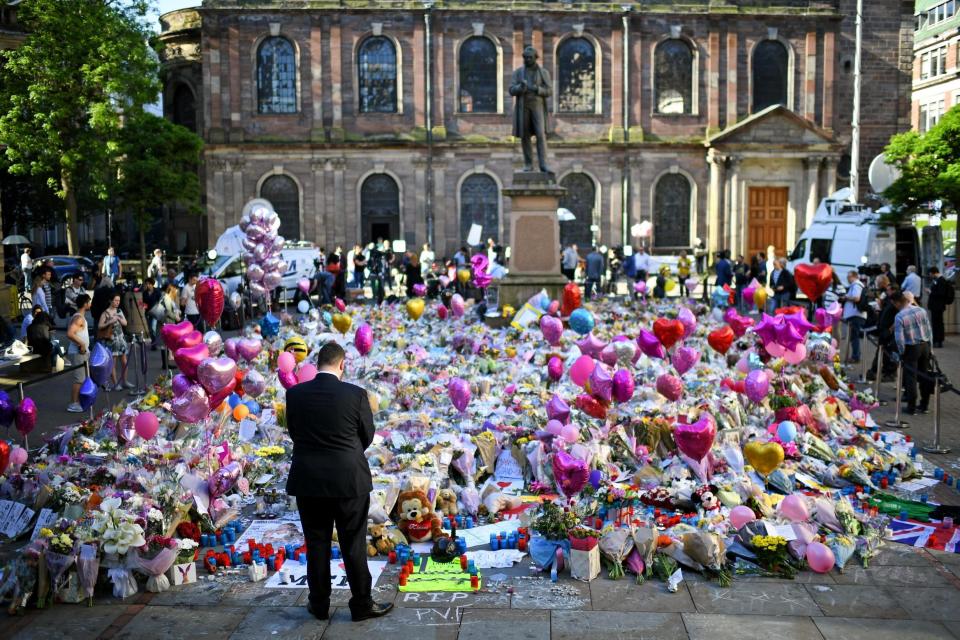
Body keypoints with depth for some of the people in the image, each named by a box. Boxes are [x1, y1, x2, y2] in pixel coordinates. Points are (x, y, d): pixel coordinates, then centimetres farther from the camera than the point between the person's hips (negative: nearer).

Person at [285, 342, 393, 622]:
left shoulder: (294, 394, -5)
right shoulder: (356, 394, -11)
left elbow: (293, 432, 7)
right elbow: (367, 436, 0)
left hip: (308, 481, 2)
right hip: (349, 480, -2)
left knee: (316, 544, 13)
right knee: (354, 545, 8)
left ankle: (319, 604, 23)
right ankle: (361, 604, 17)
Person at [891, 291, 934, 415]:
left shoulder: (899, 317, -16)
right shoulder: (921, 310, -1)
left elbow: (899, 338, -17)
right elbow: (929, 330, 4)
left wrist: (902, 353, -3)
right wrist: (929, 346, 13)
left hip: (911, 348, -5)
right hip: (925, 345, 5)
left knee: (911, 377, 3)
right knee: (925, 376, 13)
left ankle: (912, 407, 5)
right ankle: (924, 405, 22)